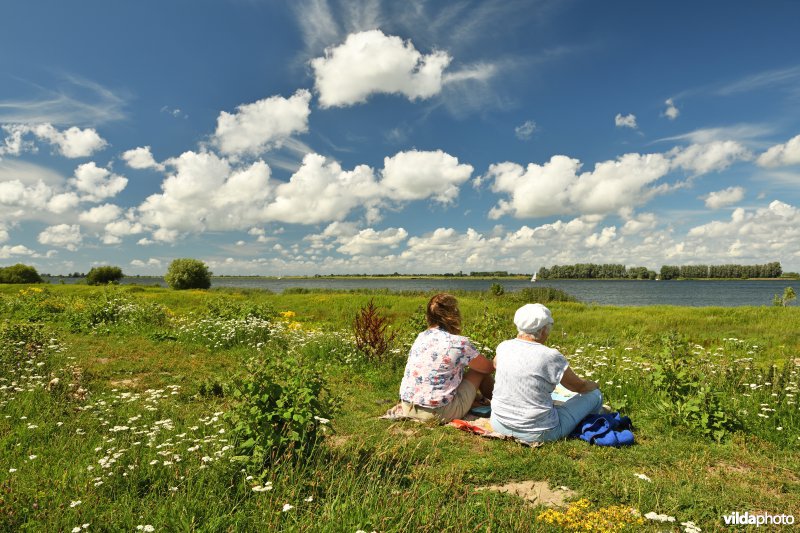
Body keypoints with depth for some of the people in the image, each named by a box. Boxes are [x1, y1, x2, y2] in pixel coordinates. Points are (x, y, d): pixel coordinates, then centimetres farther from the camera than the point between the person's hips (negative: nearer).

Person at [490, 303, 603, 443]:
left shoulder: (504, 347, -5)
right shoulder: (551, 357, -19)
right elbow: (580, 387, -1)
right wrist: (593, 385, 19)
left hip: (499, 425, 6)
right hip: (537, 433, -5)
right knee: (595, 394, 12)